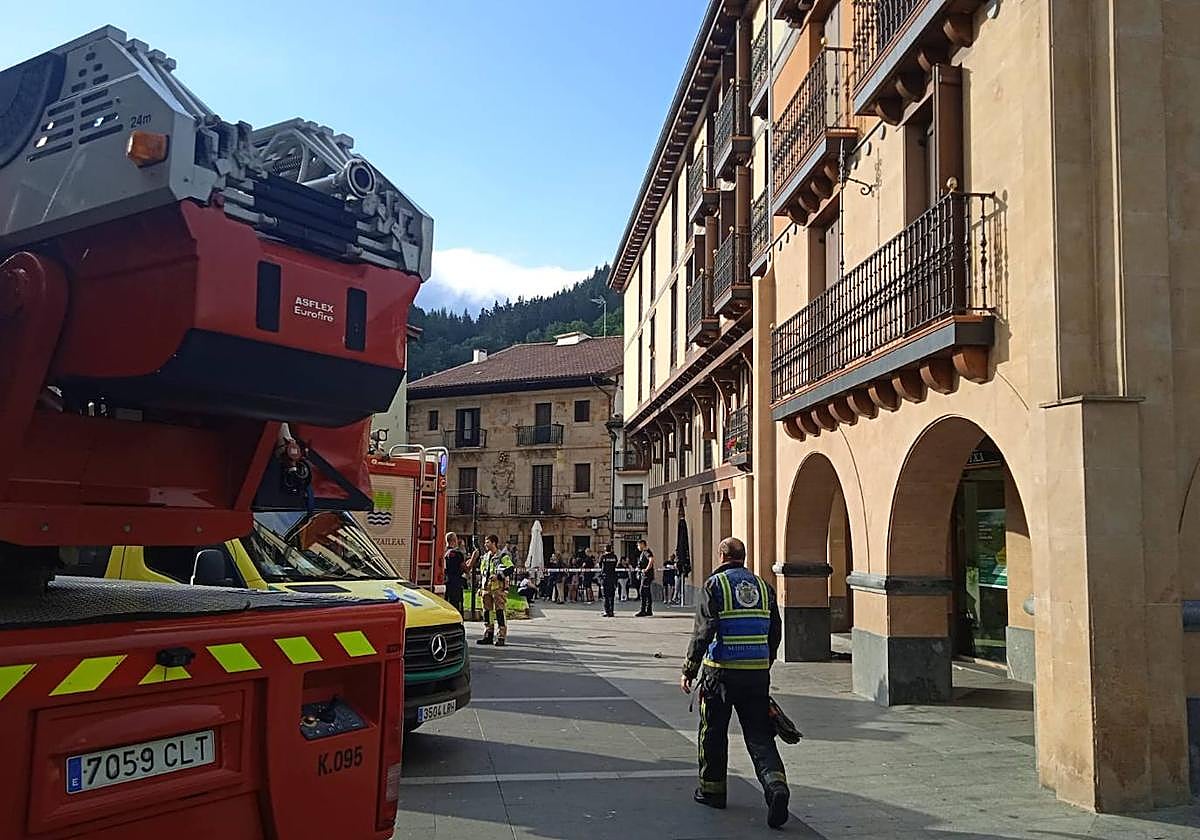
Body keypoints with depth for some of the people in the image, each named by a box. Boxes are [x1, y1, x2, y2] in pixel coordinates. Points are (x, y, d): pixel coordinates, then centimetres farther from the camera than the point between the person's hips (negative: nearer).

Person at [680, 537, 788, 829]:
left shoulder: (714, 585, -5)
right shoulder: (763, 586, 10)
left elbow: (703, 631, -12)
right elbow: (775, 632, 13)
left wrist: (689, 670, -6)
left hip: (721, 672, -3)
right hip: (758, 673, 4)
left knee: (713, 732, 14)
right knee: (759, 735, 7)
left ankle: (712, 790, 24)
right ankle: (776, 785, -14)